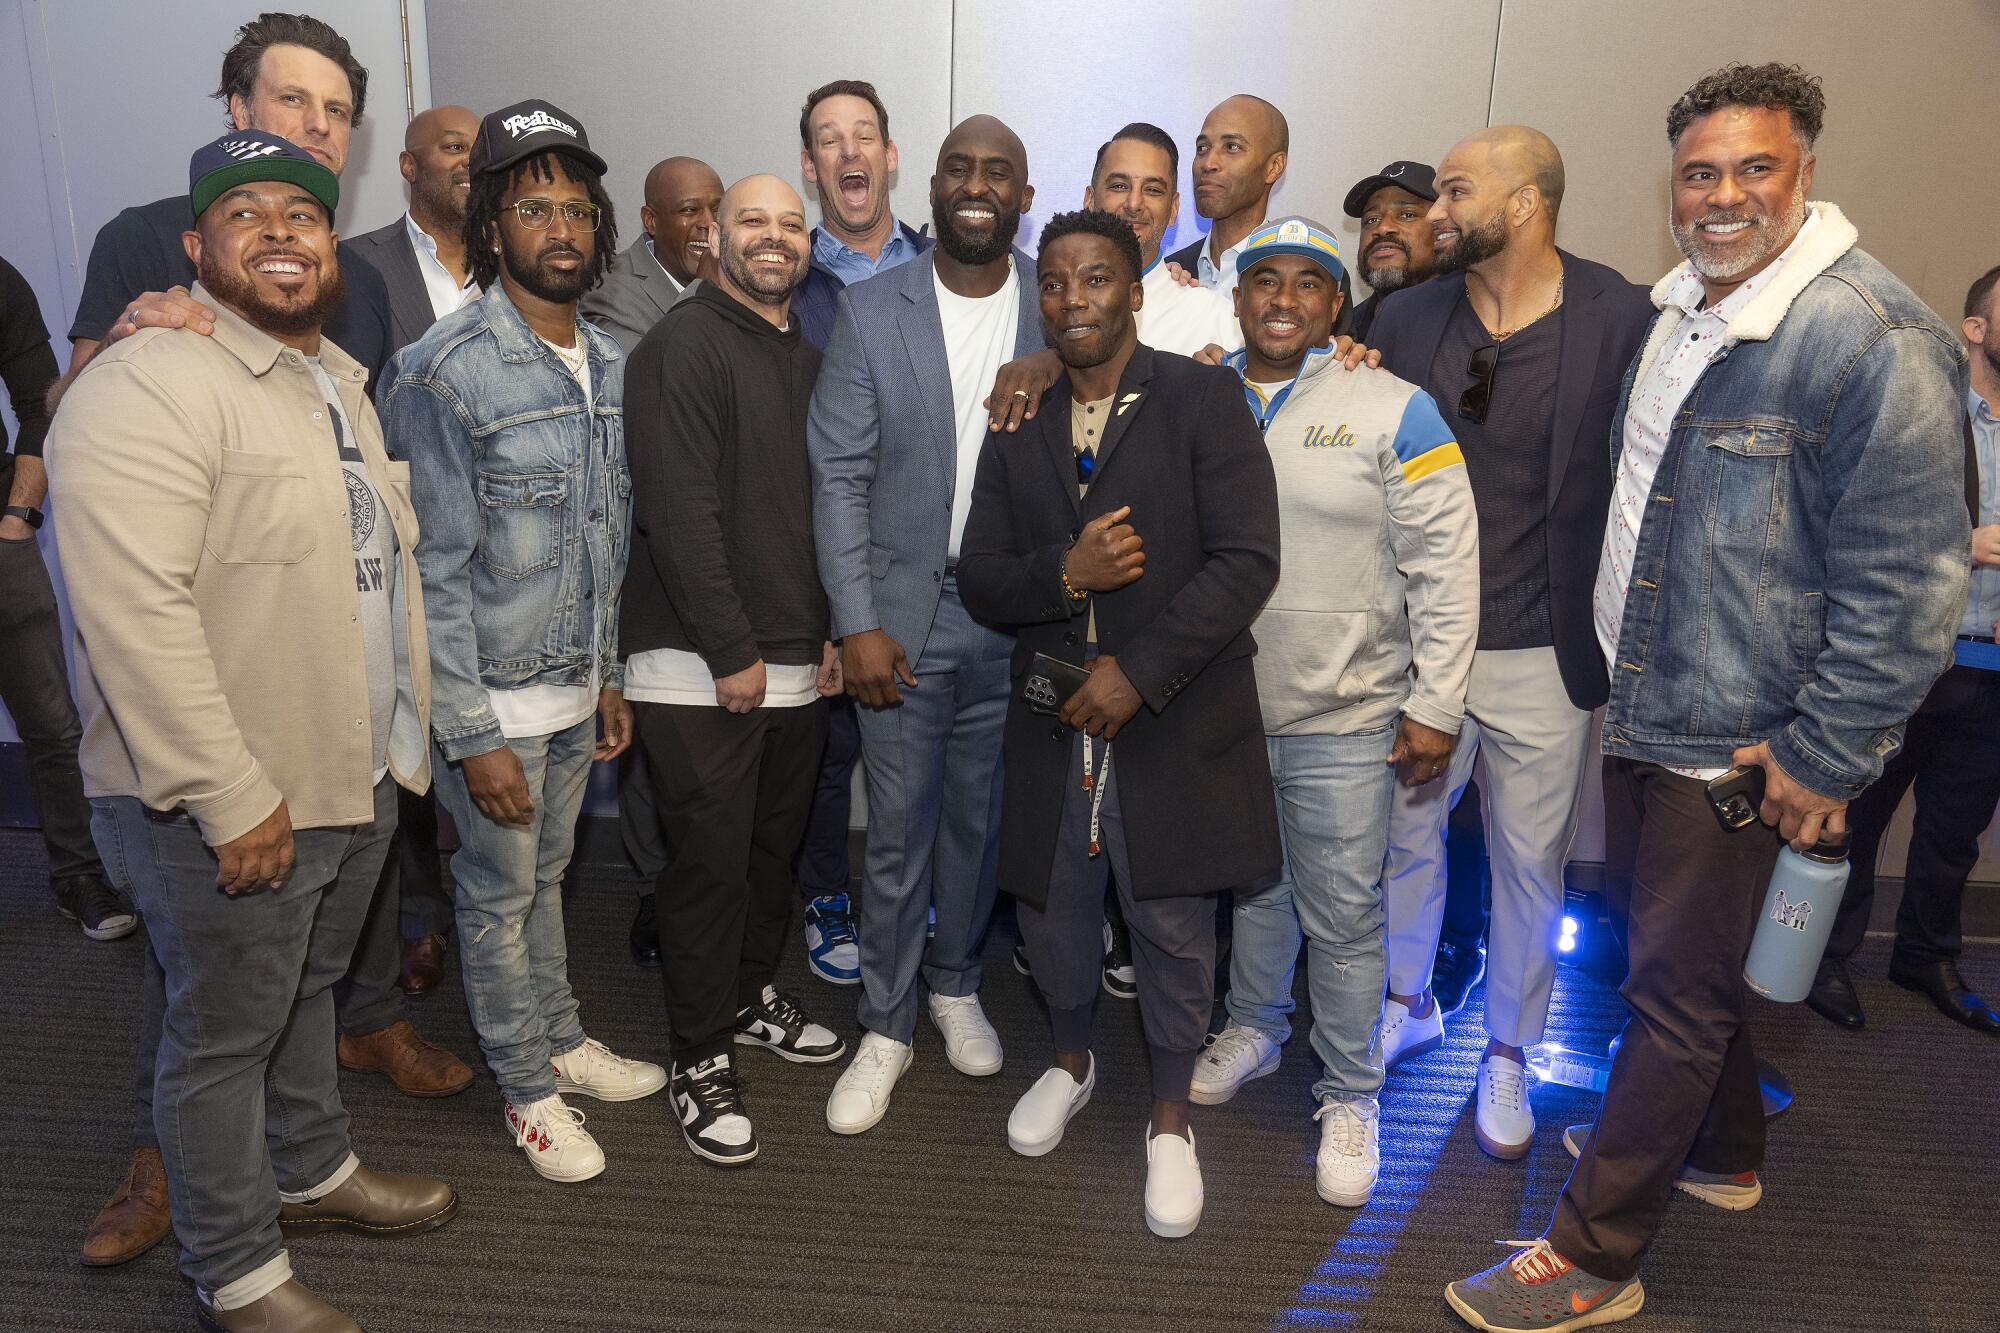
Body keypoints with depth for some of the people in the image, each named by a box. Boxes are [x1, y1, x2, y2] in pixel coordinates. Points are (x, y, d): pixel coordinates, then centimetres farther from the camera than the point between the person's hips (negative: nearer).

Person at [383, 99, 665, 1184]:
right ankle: (526, 1087, 30)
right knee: (500, 894, 11)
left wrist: (609, 675, 13)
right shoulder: (444, 372, -16)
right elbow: (434, 570, -17)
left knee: (546, 876, 22)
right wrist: (474, 738, -17)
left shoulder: (609, 366, 5)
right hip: (491, 698, -6)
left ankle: (562, 1041, 40)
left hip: (574, 687, 6)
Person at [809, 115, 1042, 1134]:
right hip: (903, 611, -1)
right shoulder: (870, 312, -2)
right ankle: (885, 1029, 25)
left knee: (979, 817, 16)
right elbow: (838, 476, -4)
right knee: (897, 831, 7)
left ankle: (956, 984, 39)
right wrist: (857, 624, -10)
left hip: (1016, 614, 2)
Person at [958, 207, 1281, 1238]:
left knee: (1173, 930, 6)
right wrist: (1065, 573, -16)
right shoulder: (1017, 425, 8)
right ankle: (1071, 1060, 46)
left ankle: (1170, 1115, 32)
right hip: (1053, 724, 4)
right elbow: (979, 579, 5)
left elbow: (1247, 561, -13)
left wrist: (1138, 672, -18)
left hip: (1174, 722, -4)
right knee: (1051, 911, 17)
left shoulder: (1203, 398, -6)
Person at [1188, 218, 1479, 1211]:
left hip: (1341, 717, -3)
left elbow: (1445, 566, -6)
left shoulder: (1393, 409, -6)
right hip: (1219, 703, 3)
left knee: (1343, 914, 5)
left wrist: (1435, 706, -8)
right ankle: (1254, 1026, 45)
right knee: (1251, 883, 21)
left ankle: (1348, 1096, 25)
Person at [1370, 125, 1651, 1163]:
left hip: (1541, 653, -2)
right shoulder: (1407, 317, 1)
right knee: (1404, 833, 16)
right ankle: (1408, 1005, 41)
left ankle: (1508, 1055, 34)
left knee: (1530, 862, 11)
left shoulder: (1622, 319, -8)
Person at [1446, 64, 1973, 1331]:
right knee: (1661, 941, 22)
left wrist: (1827, 757, -16)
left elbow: (1908, 581, -17)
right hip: (1643, 709, 8)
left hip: (1741, 745, -8)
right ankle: (1720, 1152, 46)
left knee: (1678, 991, 3)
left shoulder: (1875, 338, -17)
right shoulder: (1680, 313, 8)